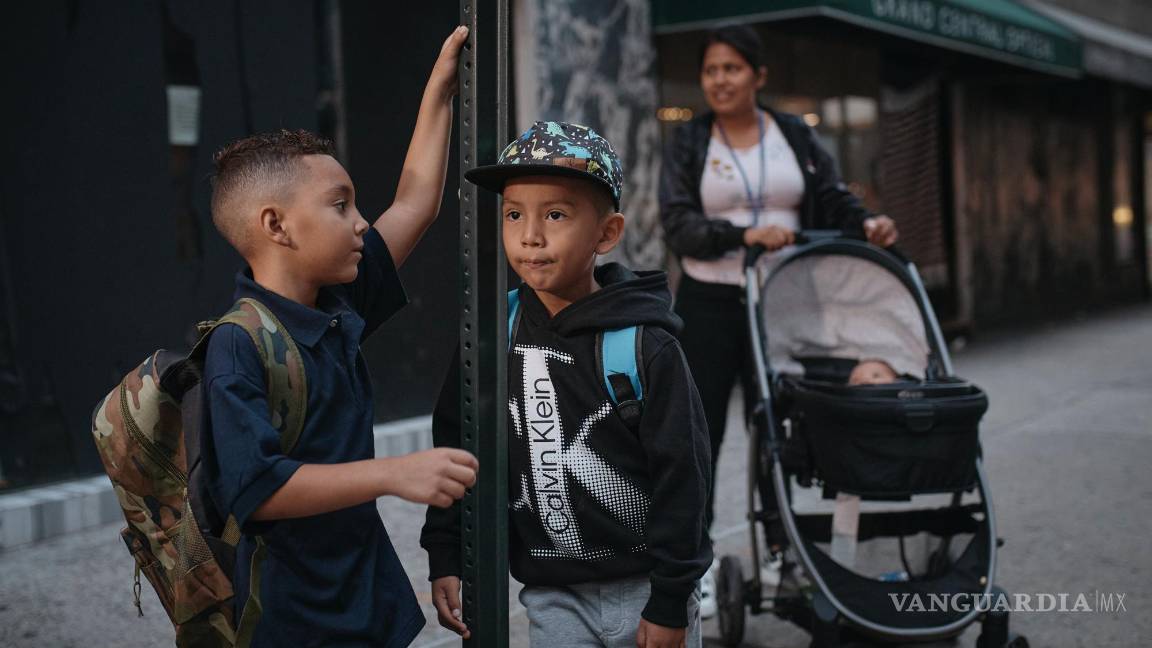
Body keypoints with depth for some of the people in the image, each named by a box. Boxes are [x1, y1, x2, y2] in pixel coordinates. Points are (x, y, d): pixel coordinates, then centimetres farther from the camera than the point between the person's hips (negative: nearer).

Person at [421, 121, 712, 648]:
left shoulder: (644, 345, -14)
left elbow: (680, 473, -11)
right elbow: (456, 446, 7)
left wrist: (670, 603, -10)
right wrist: (446, 559, 4)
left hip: (644, 586, -2)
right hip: (553, 595, 3)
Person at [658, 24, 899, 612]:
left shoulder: (796, 137, 7)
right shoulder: (688, 144, 0)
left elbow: (834, 199, 4)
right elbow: (677, 224, -11)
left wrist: (866, 223, -18)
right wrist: (745, 235, -25)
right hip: (709, 305, -1)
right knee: (699, 434, 2)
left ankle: (779, 551, 21)